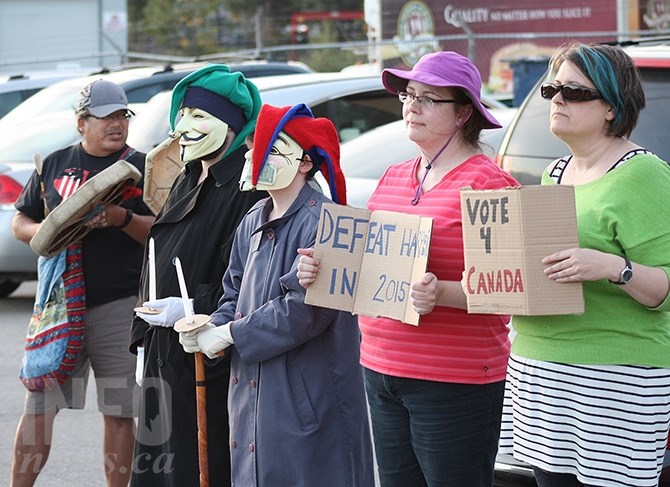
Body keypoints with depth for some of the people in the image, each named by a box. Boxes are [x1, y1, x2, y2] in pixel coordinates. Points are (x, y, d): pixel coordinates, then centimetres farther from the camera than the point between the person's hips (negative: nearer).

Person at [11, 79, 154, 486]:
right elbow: (20, 221, 17)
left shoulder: (141, 166, 3)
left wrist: (122, 218, -20)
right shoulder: (55, 163, 11)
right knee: (38, 407, 2)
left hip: (118, 306, -2)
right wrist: (43, 234, -4)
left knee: (119, 413, 2)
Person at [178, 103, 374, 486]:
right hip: (254, 389, 8)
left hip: (308, 395, -8)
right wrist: (214, 326, -3)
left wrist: (230, 334, -15)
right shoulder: (254, 221, 13)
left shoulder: (321, 221, -15)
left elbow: (305, 308, -22)